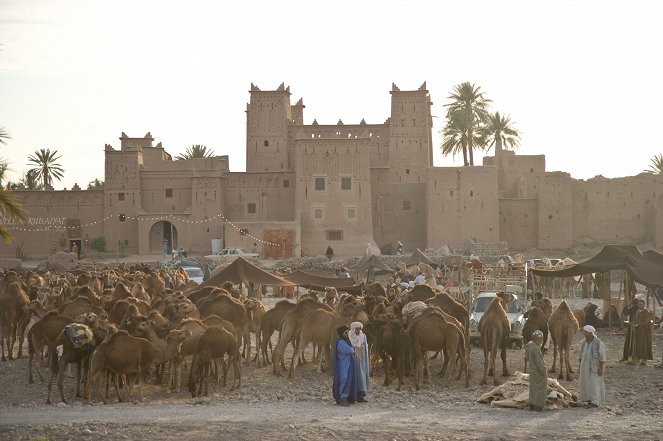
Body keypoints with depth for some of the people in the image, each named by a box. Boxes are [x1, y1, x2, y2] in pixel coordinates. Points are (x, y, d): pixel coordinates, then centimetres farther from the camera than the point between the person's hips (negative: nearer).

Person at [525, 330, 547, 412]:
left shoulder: (530, 345, 1)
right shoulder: (536, 349, -26)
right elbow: (539, 363, -23)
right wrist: (544, 373, -16)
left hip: (532, 371, 9)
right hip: (538, 373, -9)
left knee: (533, 388, 18)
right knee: (540, 389, 2)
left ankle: (532, 405, 26)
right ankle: (538, 406, 8)